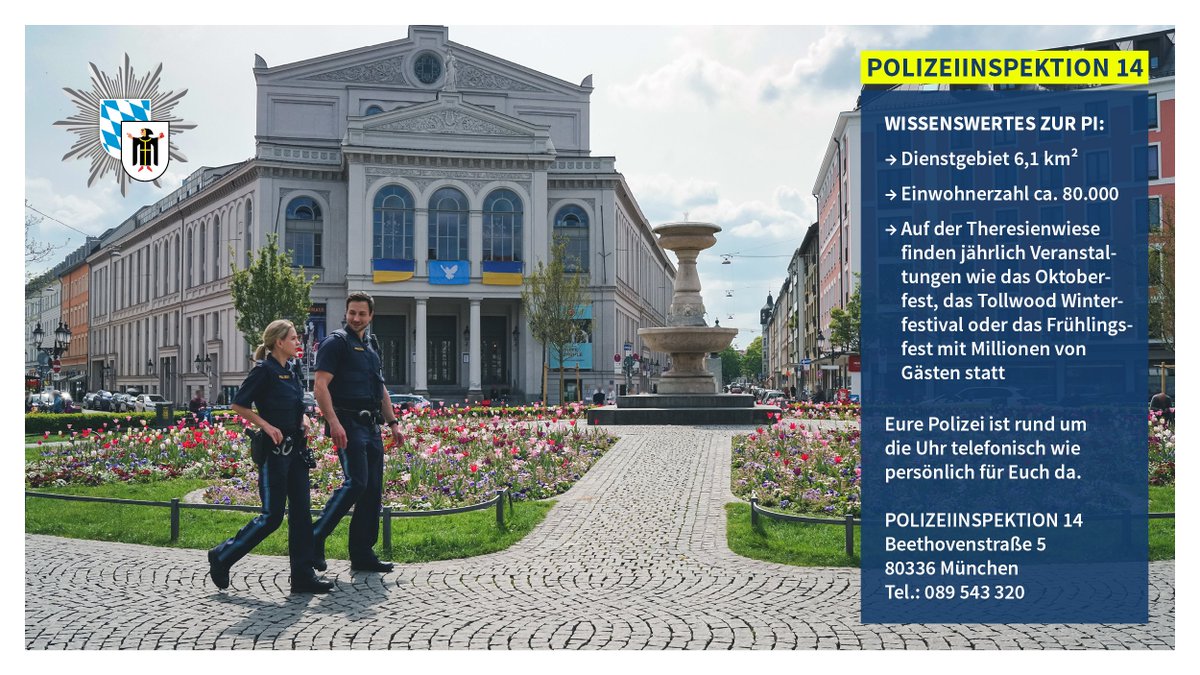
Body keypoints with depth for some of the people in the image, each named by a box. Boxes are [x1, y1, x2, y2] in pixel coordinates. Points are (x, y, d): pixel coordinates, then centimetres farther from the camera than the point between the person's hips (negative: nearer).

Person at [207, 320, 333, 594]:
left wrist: (304, 418, 6)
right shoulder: (264, 370, -10)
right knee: (272, 515, -4)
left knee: (301, 512, 5)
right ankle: (222, 557, 15)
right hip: (274, 450, -8)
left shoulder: (293, 369, 13)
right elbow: (238, 405, -9)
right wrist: (266, 425, -15)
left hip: (296, 448, 8)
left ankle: (302, 576, 9)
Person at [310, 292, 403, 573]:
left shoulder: (372, 346, 20)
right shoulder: (336, 342, -4)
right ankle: (316, 537, -5)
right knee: (355, 482, -18)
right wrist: (334, 422, -24)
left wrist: (392, 421, 20)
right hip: (348, 422, -8)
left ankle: (363, 554, 12)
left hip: (371, 425, 8)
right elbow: (320, 386, -14)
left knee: (373, 490, 6)